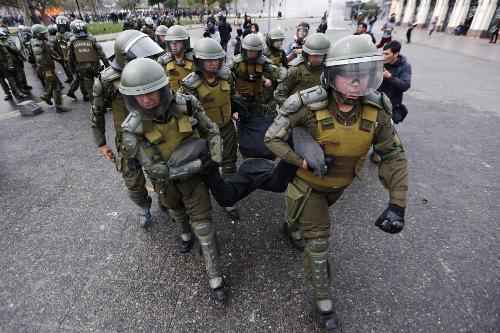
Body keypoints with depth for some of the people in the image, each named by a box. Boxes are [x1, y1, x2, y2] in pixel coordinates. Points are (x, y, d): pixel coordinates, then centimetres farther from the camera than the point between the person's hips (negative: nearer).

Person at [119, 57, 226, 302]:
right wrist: (200, 164, -32)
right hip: (165, 180, 1)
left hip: (193, 170, -1)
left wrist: (215, 160, -21)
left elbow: (211, 130, -8)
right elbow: (156, 170, -28)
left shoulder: (185, 104, -23)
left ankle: (214, 274, 17)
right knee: (176, 210, 30)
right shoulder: (133, 128, -26)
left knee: (202, 221, 0)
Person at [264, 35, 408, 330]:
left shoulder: (377, 109, -20)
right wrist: (304, 162, -33)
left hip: (340, 183, 4)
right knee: (319, 239, 2)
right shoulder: (308, 105, -30)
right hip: (308, 182, -4)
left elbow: (394, 155, -12)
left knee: (315, 217, 32)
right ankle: (323, 299, 25)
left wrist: (398, 203, -20)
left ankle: (298, 222, 69)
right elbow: (273, 138, -20)